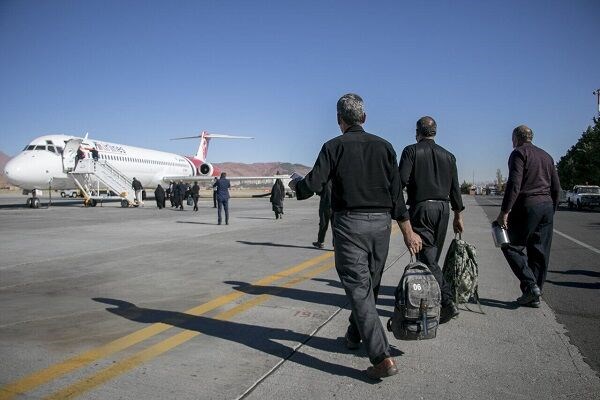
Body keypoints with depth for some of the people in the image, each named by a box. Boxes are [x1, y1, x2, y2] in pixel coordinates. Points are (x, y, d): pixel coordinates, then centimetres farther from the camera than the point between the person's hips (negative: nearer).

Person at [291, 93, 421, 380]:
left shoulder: (334, 147, -4)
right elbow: (396, 192, 3)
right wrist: (408, 232, 5)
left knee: (358, 289, -4)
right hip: (381, 223, 5)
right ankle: (354, 336, 39)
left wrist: (295, 184, 12)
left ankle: (382, 358, -11)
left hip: (349, 224, -5)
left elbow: (313, 185, -11)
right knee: (370, 285, 19)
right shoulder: (383, 146, 7)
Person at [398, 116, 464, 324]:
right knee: (433, 256, 16)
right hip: (443, 207, 6)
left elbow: (402, 179, -14)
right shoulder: (448, 155, 13)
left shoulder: (411, 151, -2)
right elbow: (455, 188, 12)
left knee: (427, 256, -6)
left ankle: (447, 302, -14)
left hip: (421, 207, -6)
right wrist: (458, 215, 17)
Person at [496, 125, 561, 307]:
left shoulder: (519, 153, -3)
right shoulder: (546, 155, 19)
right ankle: (534, 296, 12)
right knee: (540, 252, 8)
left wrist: (504, 211, -16)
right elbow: (556, 187, 17)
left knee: (512, 246, 1)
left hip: (527, 205, -7)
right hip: (547, 206, 7)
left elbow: (514, 184, -15)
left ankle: (530, 285, -10)